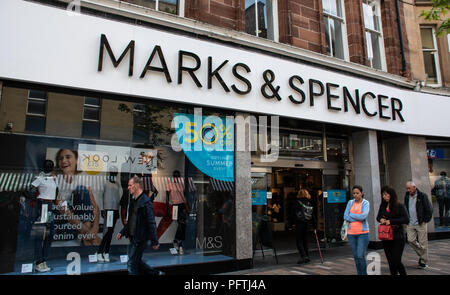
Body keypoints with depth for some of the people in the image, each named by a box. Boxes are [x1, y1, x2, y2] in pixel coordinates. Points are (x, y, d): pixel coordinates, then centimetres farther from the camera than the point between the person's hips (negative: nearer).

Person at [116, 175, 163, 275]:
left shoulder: (146, 202, -18)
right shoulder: (133, 201, 11)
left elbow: (151, 223, -18)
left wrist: (154, 242, -17)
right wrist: (122, 232, 14)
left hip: (140, 239, -9)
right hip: (133, 237, 9)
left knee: (132, 263, 0)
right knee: (136, 262, 17)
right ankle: (156, 273, 32)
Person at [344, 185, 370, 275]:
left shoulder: (366, 203, -3)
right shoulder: (350, 202, 8)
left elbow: (363, 216, -18)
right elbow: (345, 216, -1)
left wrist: (351, 215, -7)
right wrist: (358, 218, -9)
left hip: (363, 233, -4)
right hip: (351, 233, 4)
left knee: (361, 256, -9)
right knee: (356, 257, 8)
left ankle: (364, 273, 11)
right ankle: (359, 273, 21)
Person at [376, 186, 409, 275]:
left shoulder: (399, 206, -9)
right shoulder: (383, 206, 7)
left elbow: (406, 220, -19)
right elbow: (378, 217, 19)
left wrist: (390, 221, -20)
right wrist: (380, 220, -4)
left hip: (398, 238, -5)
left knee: (396, 261, -4)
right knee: (390, 262, 11)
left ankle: (403, 274, 19)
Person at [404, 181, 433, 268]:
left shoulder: (422, 196, -8)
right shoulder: (407, 196, 7)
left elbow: (429, 210, -5)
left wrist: (425, 220, -8)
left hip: (420, 223, -5)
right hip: (410, 224, 5)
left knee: (422, 243, 2)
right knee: (411, 240, 0)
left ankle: (423, 262, 14)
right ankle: (422, 254, 23)